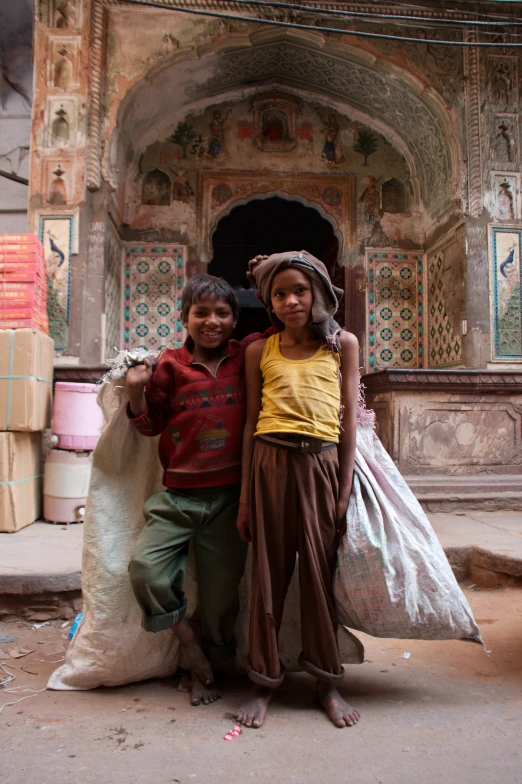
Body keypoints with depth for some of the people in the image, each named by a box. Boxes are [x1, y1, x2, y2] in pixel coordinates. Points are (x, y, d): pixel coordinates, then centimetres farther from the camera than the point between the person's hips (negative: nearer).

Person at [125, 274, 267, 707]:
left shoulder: (246, 356, 2)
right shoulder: (170, 365, 1)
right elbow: (150, 425, 7)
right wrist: (137, 392, -10)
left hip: (230, 496, 0)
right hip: (180, 494, 0)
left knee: (221, 589, 9)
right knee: (145, 566, -13)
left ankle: (205, 669, 35)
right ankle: (183, 632, 17)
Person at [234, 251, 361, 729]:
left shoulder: (343, 344, 8)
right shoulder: (260, 351, 9)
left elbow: (349, 419, 6)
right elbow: (251, 423, 9)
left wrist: (345, 490, 0)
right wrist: (245, 497, 7)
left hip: (322, 463, 0)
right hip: (269, 463, 1)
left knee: (321, 571, 7)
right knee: (269, 573, 7)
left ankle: (327, 681, 25)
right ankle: (265, 682, 24)